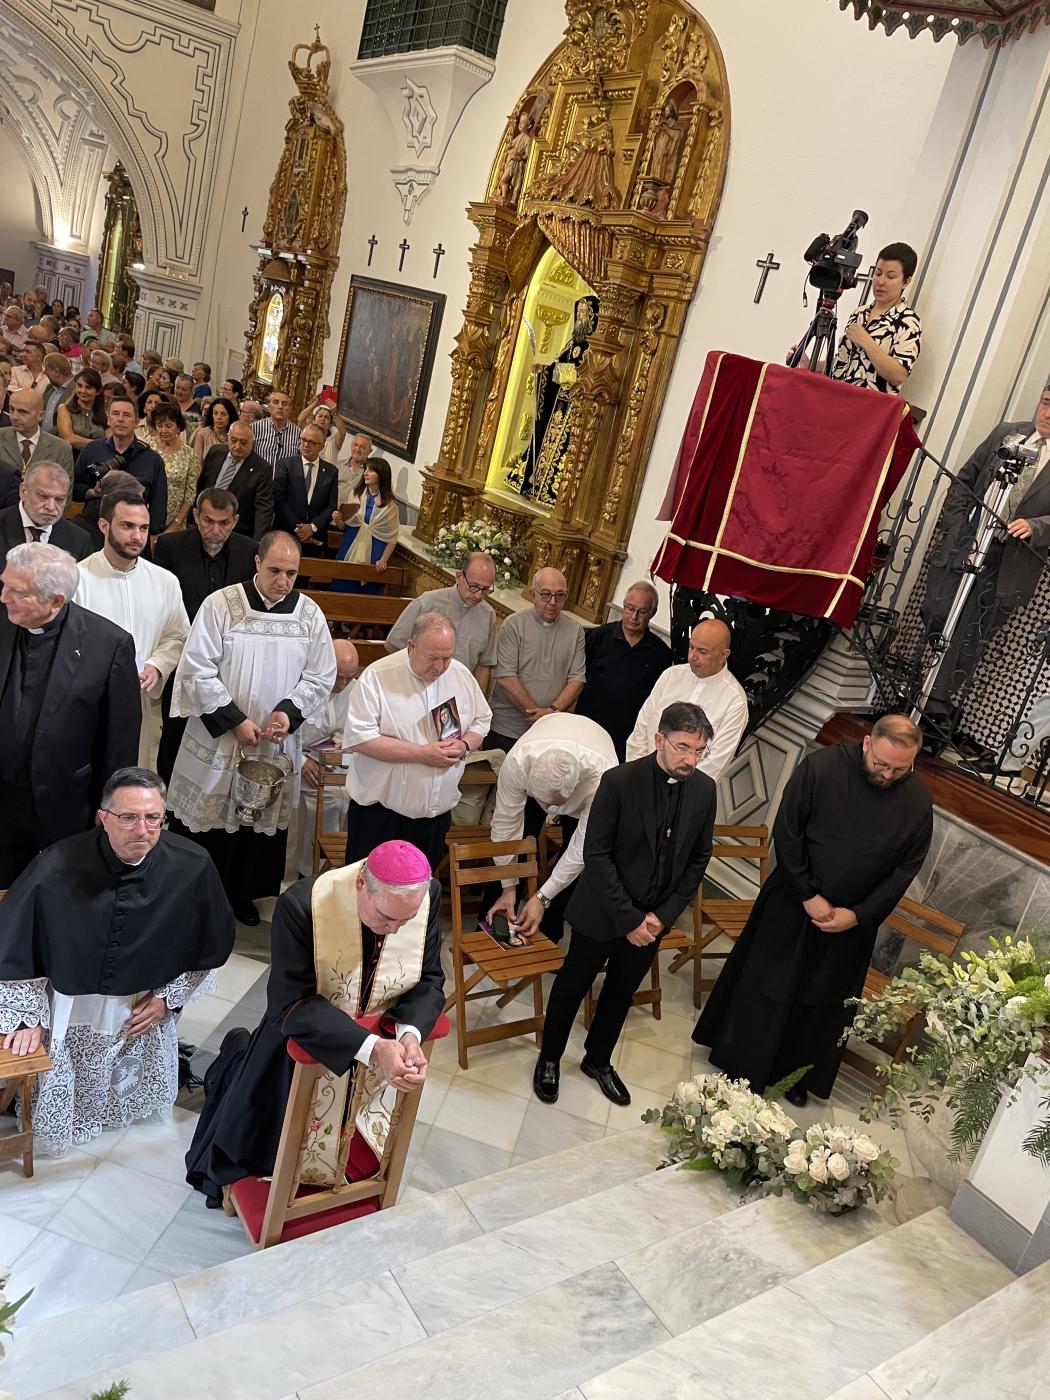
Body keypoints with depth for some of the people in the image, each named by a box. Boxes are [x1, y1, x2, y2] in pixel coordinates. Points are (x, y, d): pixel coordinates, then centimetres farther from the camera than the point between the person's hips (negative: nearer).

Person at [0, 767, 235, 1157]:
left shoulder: (192, 868, -22)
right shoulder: (57, 867, -26)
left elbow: (213, 945, -5)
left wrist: (169, 998, -4)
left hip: (146, 1009, 1)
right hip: (67, 1010, -1)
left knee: (147, 1102, 19)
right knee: (54, 1126, 13)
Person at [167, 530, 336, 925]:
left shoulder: (310, 614, -2)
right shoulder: (220, 604, -10)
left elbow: (320, 678, 3)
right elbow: (197, 671, -11)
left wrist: (289, 712, -14)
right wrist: (235, 721, -15)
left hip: (277, 744, 3)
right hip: (216, 740, -3)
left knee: (263, 820, 14)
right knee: (208, 821, 7)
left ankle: (243, 895, 34)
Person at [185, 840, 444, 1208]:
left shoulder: (428, 897, -22)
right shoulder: (302, 906, -33)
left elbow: (429, 981, -10)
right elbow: (290, 1006, -30)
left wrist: (411, 1034, -31)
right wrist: (371, 1047, -40)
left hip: (381, 1047, 4)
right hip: (309, 1043, -3)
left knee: (363, 1161, 25)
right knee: (259, 1149, 19)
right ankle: (239, 1058, 47)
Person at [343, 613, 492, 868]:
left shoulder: (461, 675, 2)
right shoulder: (377, 677, -15)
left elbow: (481, 721, 12)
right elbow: (359, 738, -21)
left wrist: (464, 745, -11)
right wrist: (422, 754, -22)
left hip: (437, 813, 5)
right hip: (380, 813, -4)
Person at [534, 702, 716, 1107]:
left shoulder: (705, 789, -9)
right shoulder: (619, 781, -23)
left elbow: (698, 859, 0)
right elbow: (596, 855, -19)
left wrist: (664, 915, -8)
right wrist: (627, 918, -19)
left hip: (654, 918, 4)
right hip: (603, 913, -4)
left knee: (622, 991, 22)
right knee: (572, 985, 15)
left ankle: (598, 1060, 45)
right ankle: (549, 1058, 39)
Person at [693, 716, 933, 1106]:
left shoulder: (918, 803, -12)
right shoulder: (822, 767, -20)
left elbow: (906, 868, -3)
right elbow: (786, 833, -14)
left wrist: (858, 915, -10)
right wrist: (809, 896, -15)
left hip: (853, 918, 2)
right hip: (795, 902, -2)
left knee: (821, 1000, 16)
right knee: (764, 990, 10)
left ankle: (793, 1074, 37)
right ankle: (741, 1069, 29)